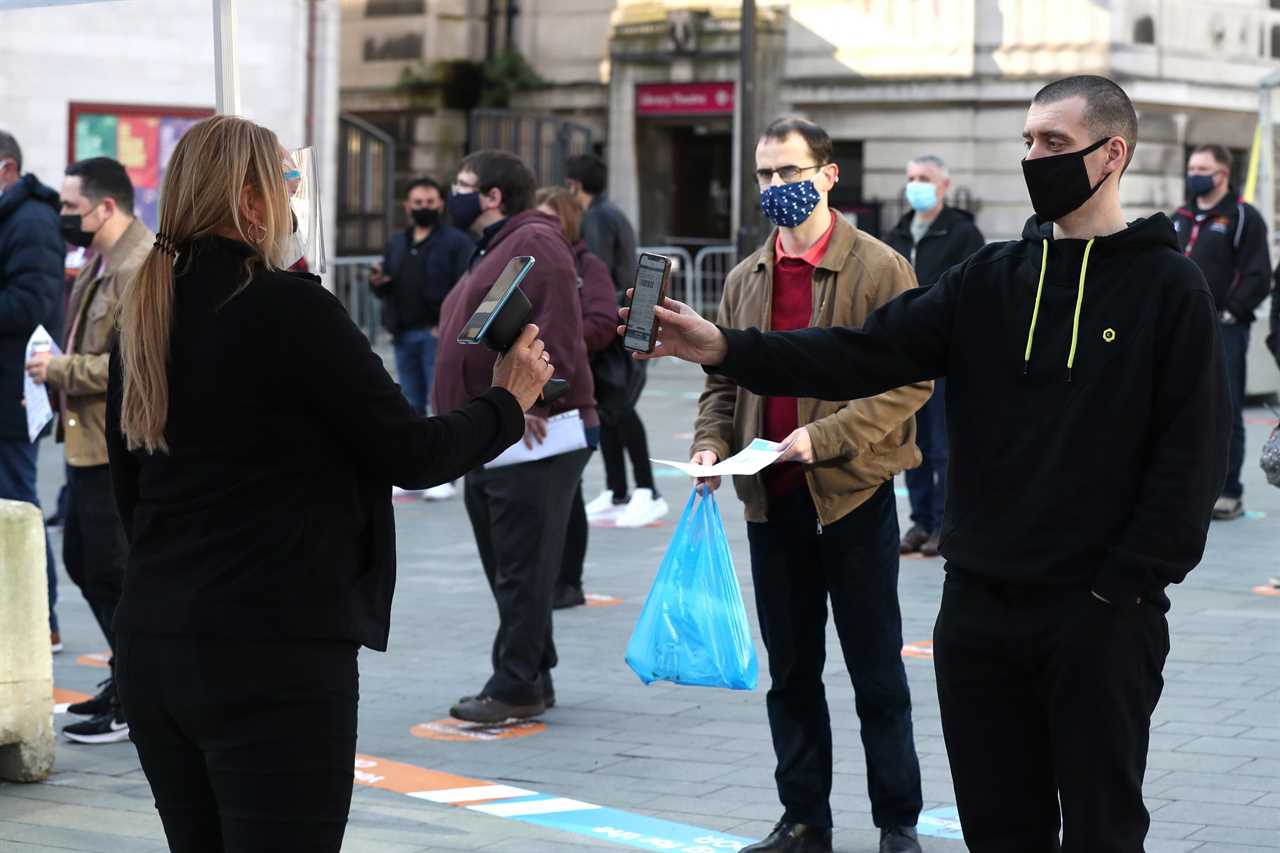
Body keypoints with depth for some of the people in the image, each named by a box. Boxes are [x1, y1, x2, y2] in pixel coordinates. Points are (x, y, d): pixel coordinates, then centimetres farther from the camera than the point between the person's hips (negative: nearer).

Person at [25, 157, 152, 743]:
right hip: (92, 442, 11)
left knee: (113, 573, -5)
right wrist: (57, 373, 11)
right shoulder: (102, 262, 15)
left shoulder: (145, 267, -19)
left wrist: (61, 370, -18)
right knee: (84, 562, 18)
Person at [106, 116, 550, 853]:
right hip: (275, 652, -7)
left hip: (151, 645, 7)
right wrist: (509, 401, 9)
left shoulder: (147, 315, 9)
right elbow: (410, 454, -7)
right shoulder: (291, 308, -11)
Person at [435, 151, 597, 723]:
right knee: (507, 568, 14)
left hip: (534, 439, -11)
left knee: (523, 569, -8)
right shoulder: (490, 253, 22)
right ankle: (533, 678, 21)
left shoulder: (535, 242, -10)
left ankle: (516, 687, -7)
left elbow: (557, 325, -22)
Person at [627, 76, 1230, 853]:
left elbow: (1195, 453, -9)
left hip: (1100, 614, -5)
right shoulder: (989, 280, 8)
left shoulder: (1168, 286, -5)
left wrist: (1124, 586, -14)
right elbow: (866, 356, -2)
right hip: (980, 604, 5)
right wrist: (727, 349, -15)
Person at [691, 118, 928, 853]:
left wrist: (826, 437, -21)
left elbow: (911, 381, -12)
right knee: (792, 673, 11)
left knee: (877, 674, 4)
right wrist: (711, 442, -3)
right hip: (772, 499, 5)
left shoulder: (880, 270, -7)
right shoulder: (746, 280, 10)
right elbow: (724, 379, 16)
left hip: (853, 494, -5)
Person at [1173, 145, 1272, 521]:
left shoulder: (1244, 218, -4)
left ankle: (1229, 494, 2)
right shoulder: (1180, 219, 17)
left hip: (1224, 333, -7)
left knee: (1225, 414, -4)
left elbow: (1257, 275, -10)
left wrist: (1231, 313, -15)